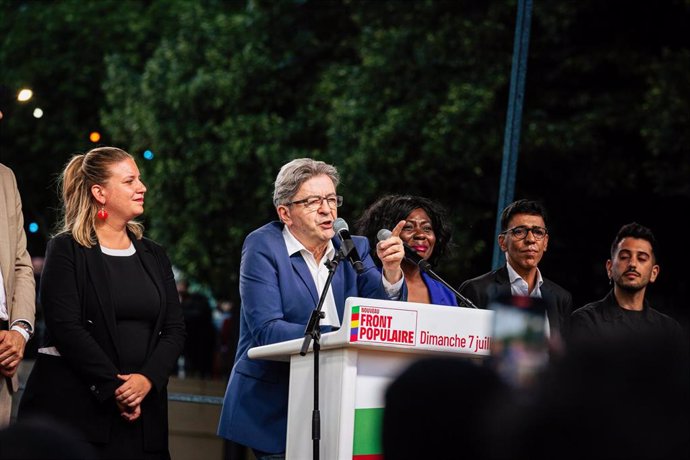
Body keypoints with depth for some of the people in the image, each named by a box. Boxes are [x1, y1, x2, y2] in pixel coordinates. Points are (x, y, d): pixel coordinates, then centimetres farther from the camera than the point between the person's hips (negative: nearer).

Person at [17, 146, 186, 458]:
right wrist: (114, 389, -16)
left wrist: (147, 380, -11)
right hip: (72, 407, -4)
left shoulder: (153, 256, 15)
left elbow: (174, 329, 8)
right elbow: (66, 326, -10)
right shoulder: (66, 249, 0)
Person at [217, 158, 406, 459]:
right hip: (274, 409, -4)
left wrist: (391, 272, -21)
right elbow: (266, 330, -16)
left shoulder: (354, 248, 8)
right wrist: (337, 335, -25)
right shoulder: (262, 246, -6)